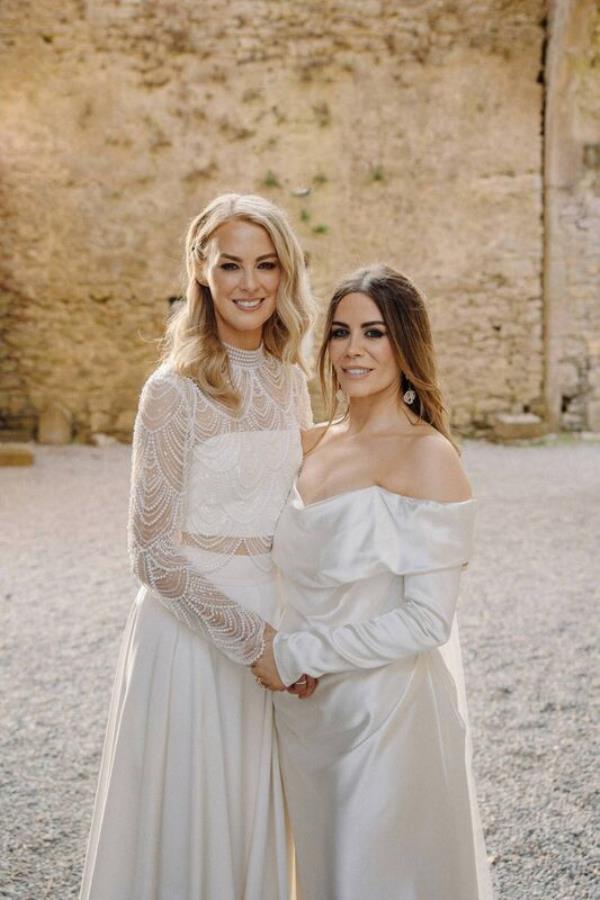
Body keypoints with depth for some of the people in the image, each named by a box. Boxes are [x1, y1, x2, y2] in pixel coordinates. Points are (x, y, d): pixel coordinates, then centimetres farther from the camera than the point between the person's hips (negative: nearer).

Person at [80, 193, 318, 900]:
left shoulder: (289, 380, 3)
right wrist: (253, 639, -16)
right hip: (194, 628, -5)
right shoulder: (175, 391, -15)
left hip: (275, 628, 5)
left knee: (257, 820, 20)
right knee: (190, 822, 11)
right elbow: (156, 554, -14)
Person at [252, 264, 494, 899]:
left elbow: (425, 620, -21)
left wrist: (296, 655, -16)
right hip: (306, 704, 7)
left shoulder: (427, 455, -17)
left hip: (386, 707, -6)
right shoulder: (316, 443, 4)